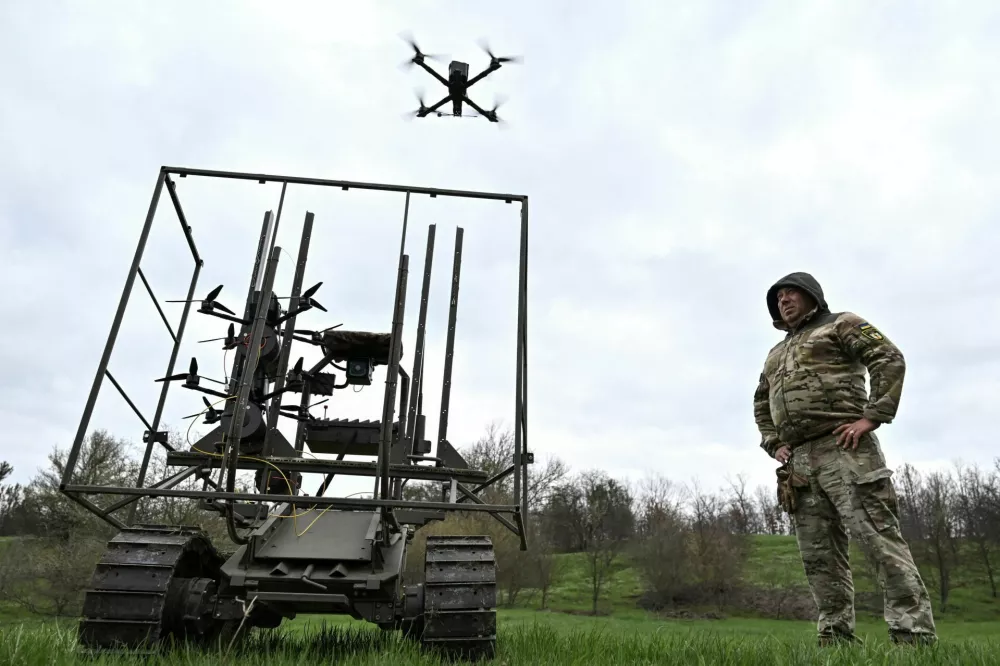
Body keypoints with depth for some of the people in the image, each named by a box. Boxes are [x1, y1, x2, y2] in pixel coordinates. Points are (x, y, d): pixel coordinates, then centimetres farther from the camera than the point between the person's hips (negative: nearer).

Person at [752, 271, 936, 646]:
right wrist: (774, 444, 15)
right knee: (819, 555, 5)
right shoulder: (776, 354, 26)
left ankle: (914, 636, -8)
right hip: (799, 462, 7)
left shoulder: (840, 325, 8)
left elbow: (890, 360, -5)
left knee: (879, 540, -11)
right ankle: (836, 636, 10)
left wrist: (871, 417, -14)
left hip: (843, 449, -6)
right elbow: (760, 406, 31)